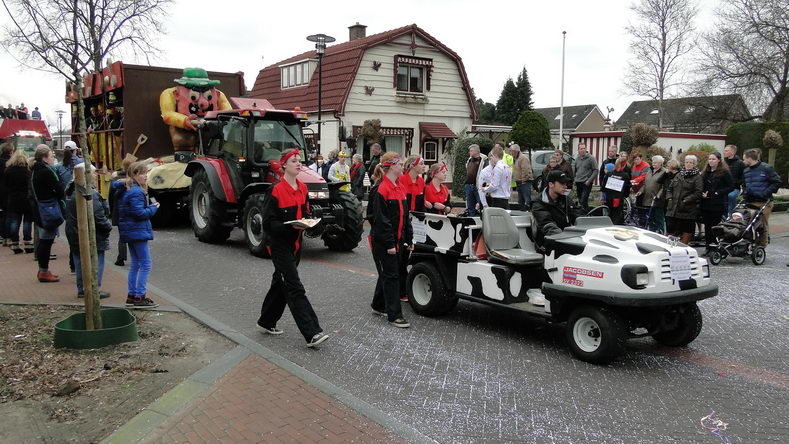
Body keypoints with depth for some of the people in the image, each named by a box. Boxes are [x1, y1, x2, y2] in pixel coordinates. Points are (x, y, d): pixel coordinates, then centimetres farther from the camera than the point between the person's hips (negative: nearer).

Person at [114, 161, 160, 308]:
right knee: (146, 264, -5)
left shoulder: (124, 189, 11)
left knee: (135, 263, 15)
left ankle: (132, 296, 19)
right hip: (137, 231, -10)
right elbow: (140, 213, -24)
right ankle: (139, 297, -4)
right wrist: (153, 208, -7)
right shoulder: (136, 192, -18)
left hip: (129, 232, 10)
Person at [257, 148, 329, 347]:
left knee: (281, 283, 17)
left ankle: (267, 322, 33)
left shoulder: (302, 188, 8)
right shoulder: (276, 190, -14)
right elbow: (268, 223, -14)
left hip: (295, 244, 8)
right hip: (280, 245, -8)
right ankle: (312, 333, -12)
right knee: (295, 288, -10)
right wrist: (291, 226, -28)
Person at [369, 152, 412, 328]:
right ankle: (394, 315, 2)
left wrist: (409, 239, 14)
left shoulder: (400, 188, 12)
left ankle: (378, 306, 32)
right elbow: (380, 219, -19)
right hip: (382, 241, -8)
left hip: (396, 240, 9)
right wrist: (389, 244, -20)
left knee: (387, 273, 17)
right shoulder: (381, 190, -16)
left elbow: (405, 215, 16)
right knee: (391, 275, -5)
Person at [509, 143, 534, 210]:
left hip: (525, 182, -10)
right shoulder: (515, 159, 18)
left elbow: (525, 171, -21)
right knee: (521, 201, 14)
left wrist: (523, 181, -19)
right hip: (519, 183, 10)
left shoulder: (523, 158, -14)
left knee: (527, 200, -13)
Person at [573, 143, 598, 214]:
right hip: (578, 183, 7)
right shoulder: (577, 159, 14)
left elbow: (595, 171, -7)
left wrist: (589, 180, -15)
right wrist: (575, 181, 16)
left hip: (586, 184, -7)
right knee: (580, 202, 10)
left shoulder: (591, 158, -5)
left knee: (583, 201, -16)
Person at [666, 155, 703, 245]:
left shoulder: (697, 177, -1)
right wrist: (669, 198, 3)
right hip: (673, 209, 5)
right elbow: (670, 188, 20)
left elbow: (698, 193, -10)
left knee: (686, 232, 0)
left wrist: (685, 200, -16)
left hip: (687, 210, -5)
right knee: (670, 230, 4)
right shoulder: (678, 175, 17)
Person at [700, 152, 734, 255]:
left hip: (718, 204, -6)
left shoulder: (724, 172, -3)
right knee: (707, 226, 7)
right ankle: (708, 247, 13)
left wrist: (718, 193, -14)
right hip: (706, 204, 6)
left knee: (716, 226, -4)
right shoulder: (705, 173, 15)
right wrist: (702, 193, 1)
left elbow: (731, 186, -7)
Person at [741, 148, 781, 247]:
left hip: (764, 202, -6)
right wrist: (745, 193, 9)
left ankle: (762, 246, 2)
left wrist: (766, 193, -13)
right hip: (750, 202, 6)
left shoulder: (766, 168, -3)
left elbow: (777, 182, -4)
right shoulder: (746, 171, 15)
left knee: (763, 224, -3)